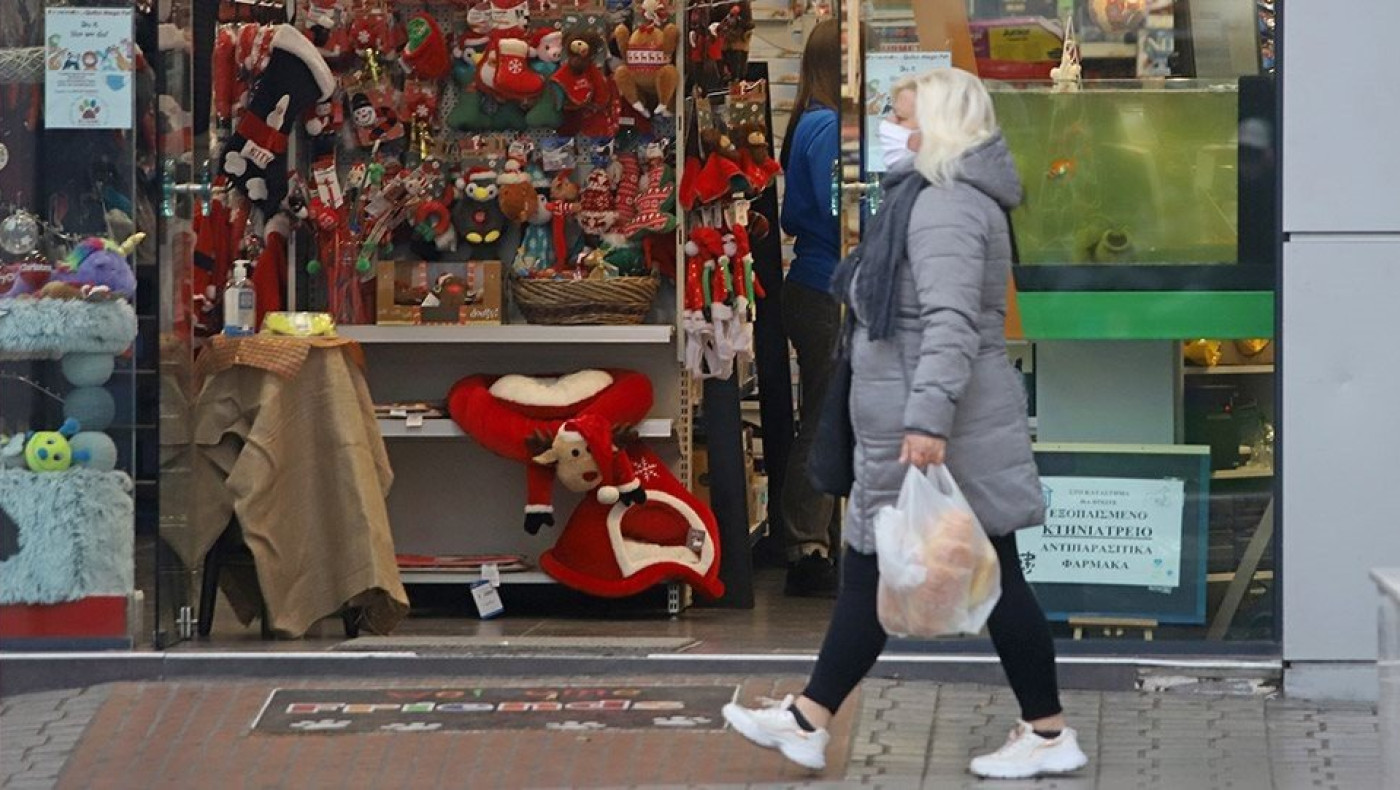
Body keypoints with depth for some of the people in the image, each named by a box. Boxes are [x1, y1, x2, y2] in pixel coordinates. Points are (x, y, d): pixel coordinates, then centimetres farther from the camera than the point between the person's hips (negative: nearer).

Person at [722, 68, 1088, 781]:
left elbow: (951, 323, -28)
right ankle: (806, 722, 16)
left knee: (990, 578, -2)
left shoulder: (946, 206, -17)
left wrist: (928, 419, -34)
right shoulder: (935, 198, 17)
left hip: (945, 436, -11)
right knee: (869, 574, 12)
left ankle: (1049, 735, 6)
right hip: (914, 433, 11)